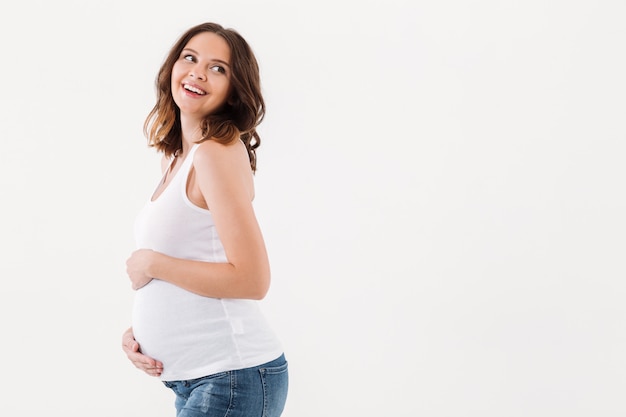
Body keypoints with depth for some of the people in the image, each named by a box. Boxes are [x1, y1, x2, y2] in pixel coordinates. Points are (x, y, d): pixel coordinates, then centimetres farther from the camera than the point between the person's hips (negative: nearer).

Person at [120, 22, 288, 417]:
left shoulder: (218, 152, -14)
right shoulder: (178, 159, 12)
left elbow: (251, 280, -21)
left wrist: (151, 263, -13)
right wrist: (138, 331, 3)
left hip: (233, 376, -8)